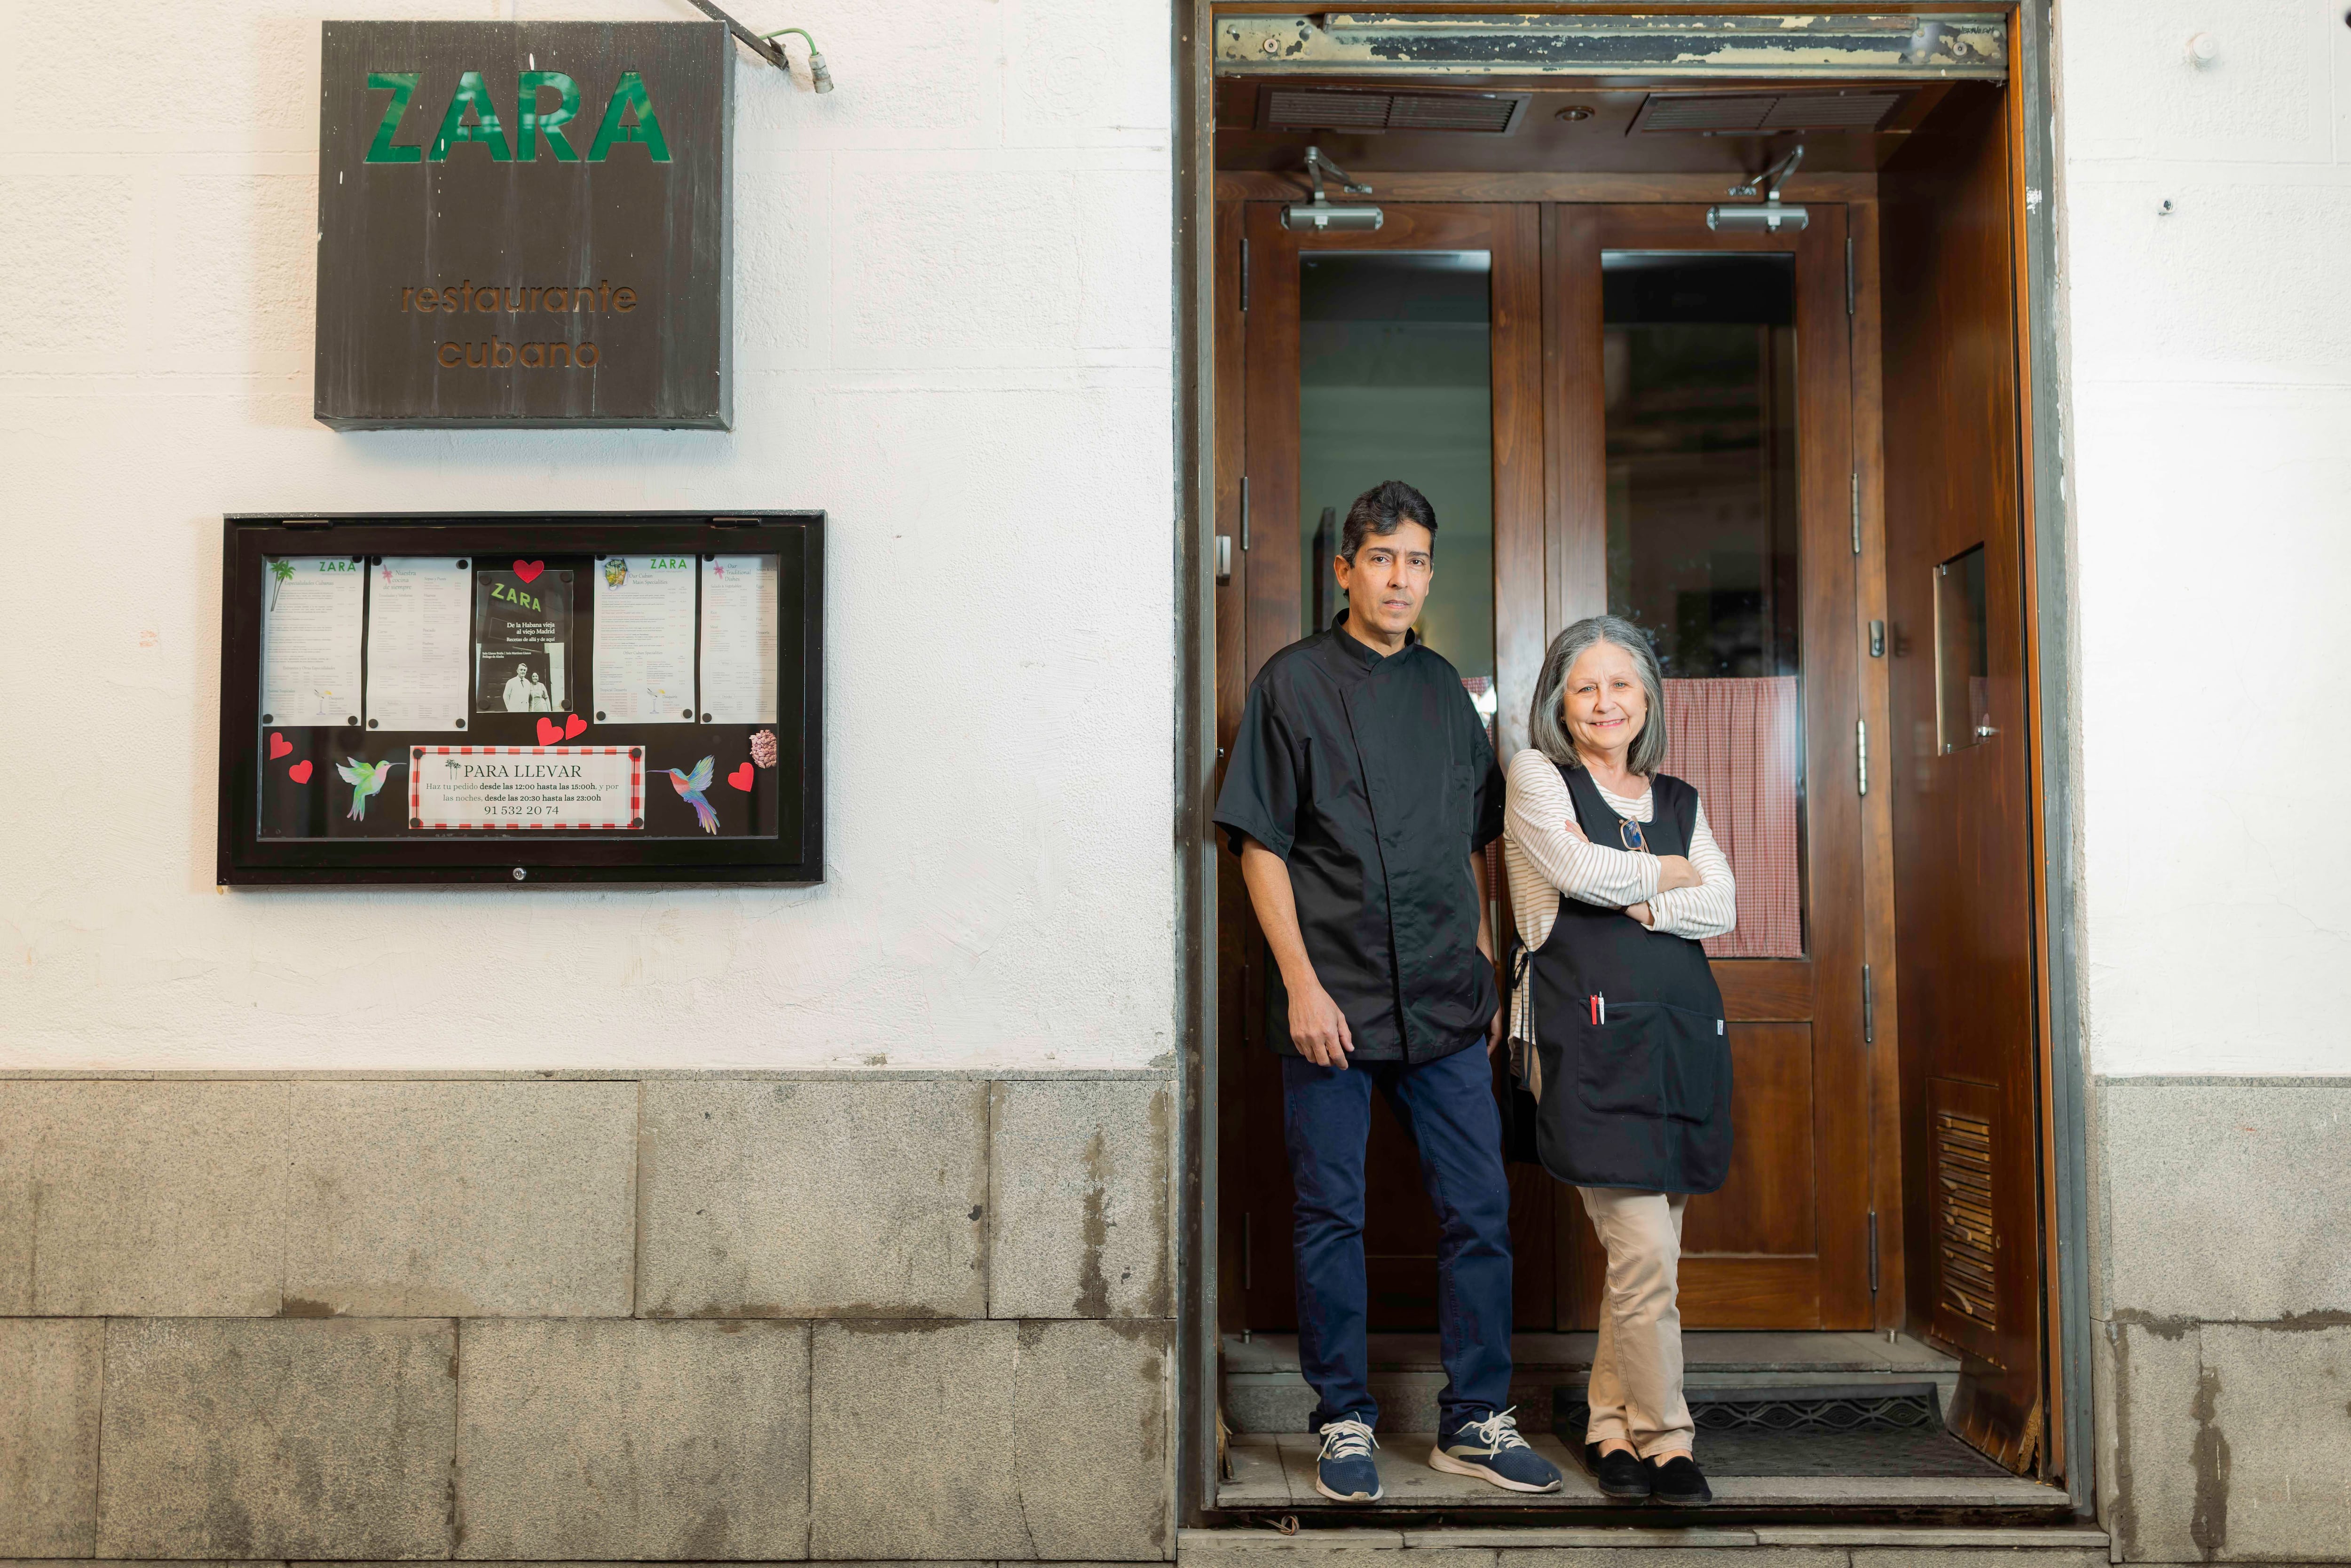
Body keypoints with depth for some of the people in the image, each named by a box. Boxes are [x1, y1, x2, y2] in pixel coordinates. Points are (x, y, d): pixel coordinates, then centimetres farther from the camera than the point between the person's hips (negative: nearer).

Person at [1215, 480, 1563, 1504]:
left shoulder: (1445, 691, 14)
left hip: (1445, 1001, 5)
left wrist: (1485, 973, 12)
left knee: (1478, 1210, 6)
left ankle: (1475, 1420, 19)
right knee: (1330, 1217, 4)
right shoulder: (1293, 683, -1)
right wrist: (1302, 984, -12)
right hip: (1333, 999, -4)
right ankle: (1344, 1421, 18)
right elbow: (1261, 843, -6)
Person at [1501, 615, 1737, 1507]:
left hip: (1683, 1025, 5)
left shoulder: (1679, 799, 20)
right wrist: (1670, 874, 3)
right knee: (1646, 1251, -9)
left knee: (1643, 1247, 8)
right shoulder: (1538, 776, 6)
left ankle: (1612, 1427, 21)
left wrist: (1640, 902, -9)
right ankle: (1665, 1439, 4)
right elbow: (1576, 869, -11)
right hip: (1591, 1031, -5)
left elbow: (1721, 908, 8)